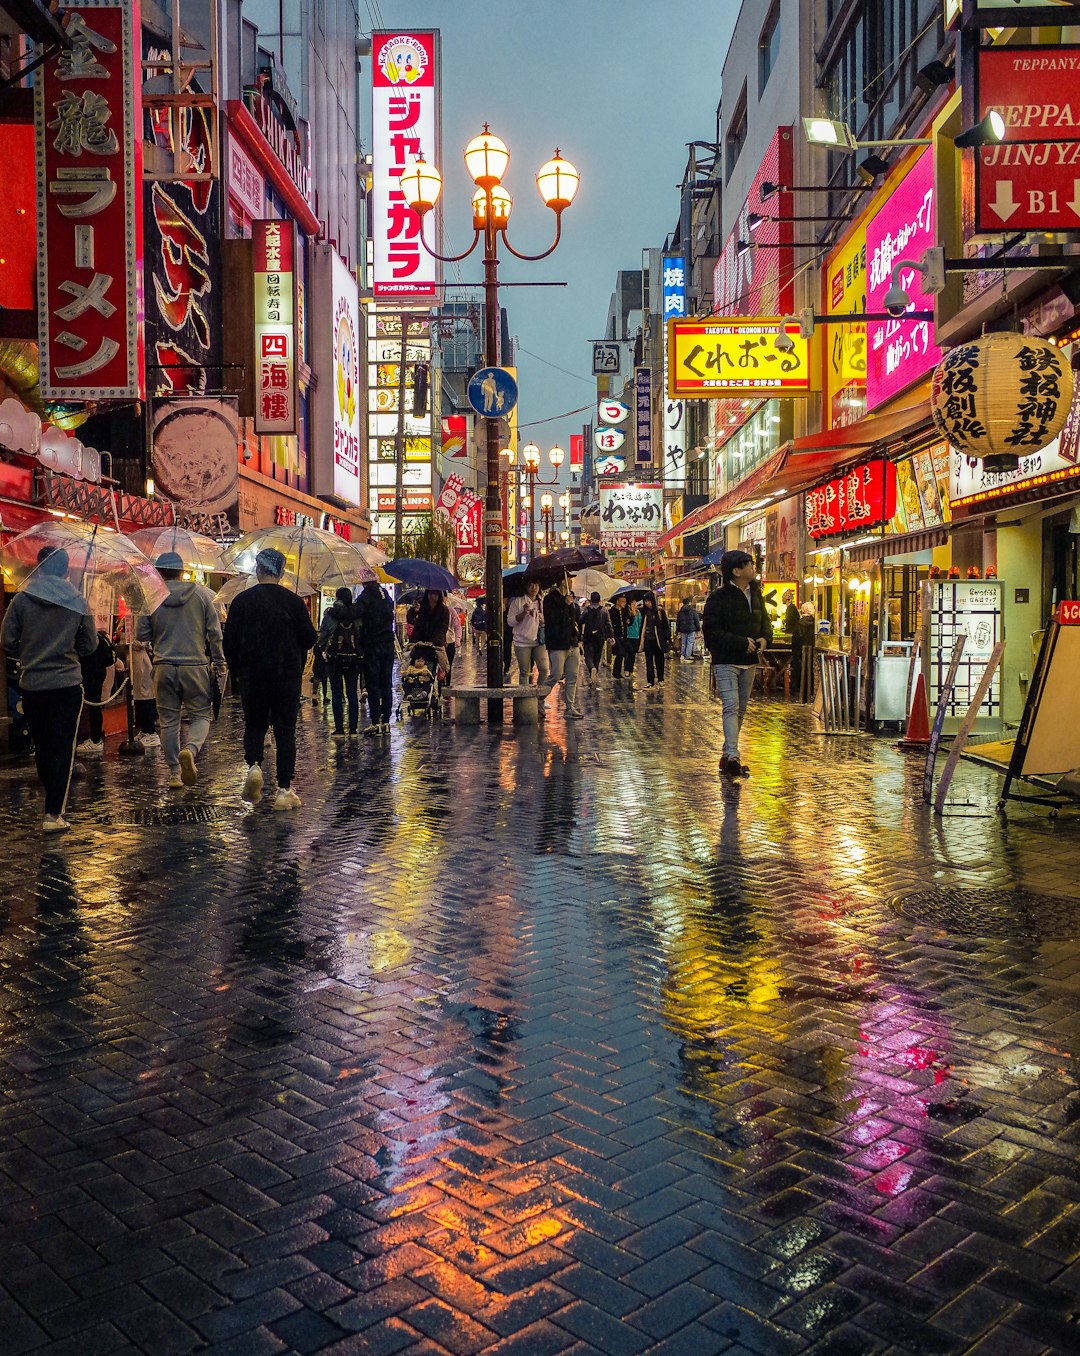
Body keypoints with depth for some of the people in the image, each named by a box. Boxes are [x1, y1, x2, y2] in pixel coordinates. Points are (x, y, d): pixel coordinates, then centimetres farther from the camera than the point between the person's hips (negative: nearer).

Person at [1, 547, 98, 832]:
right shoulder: (78, 601, -1)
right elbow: (90, 644, 5)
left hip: (32, 684, 1)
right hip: (68, 683, -1)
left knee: (41, 745, 16)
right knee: (62, 749, 0)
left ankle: (53, 801, 29)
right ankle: (53, 814, -7)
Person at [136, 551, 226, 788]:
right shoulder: (202, 594, 2)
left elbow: (141, 634, 4)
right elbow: (215, 634, 1)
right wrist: (220, 667, 7)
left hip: (164, 668, 1)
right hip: (195, 666, -1)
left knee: (169, 722, 9)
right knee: (201, 715, 9)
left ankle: (174, 773, 12)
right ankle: (190, 750, -20)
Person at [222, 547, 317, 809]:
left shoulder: (242, 600, -2)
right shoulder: (293, 601, -4)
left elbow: (230, 642, -1)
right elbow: (309, 639, -1)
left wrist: (237, 669, 14)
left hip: (252, 675, 1)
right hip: (288, 675, -1)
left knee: (254, 724, 19)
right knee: (285, 731, 4)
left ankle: (253, 765, -8)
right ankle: (285, 790, 1)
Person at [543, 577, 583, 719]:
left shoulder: (572, 602, 16)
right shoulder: (551, 599, -7)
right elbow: (552, 618, -19)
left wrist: (578, 638, 14)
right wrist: (566, 605, -15)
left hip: (573, 644, 7)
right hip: (558, 645, -7)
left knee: (572, 678, 7)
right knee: (556, 676, -7)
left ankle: (570, 707, 12)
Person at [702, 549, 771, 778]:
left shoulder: (755, 594, 10)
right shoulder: (719, 597, -12)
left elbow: (764, 620, 20)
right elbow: (712, 631, -16)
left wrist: (765, 638, -3)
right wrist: (742, 642, -20)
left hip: (749, 661, 8)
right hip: (726, 662, -8)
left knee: (740, 710, 12)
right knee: (731, 707, -16)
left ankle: (727, 756, 21)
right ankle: (732, 757, -23)